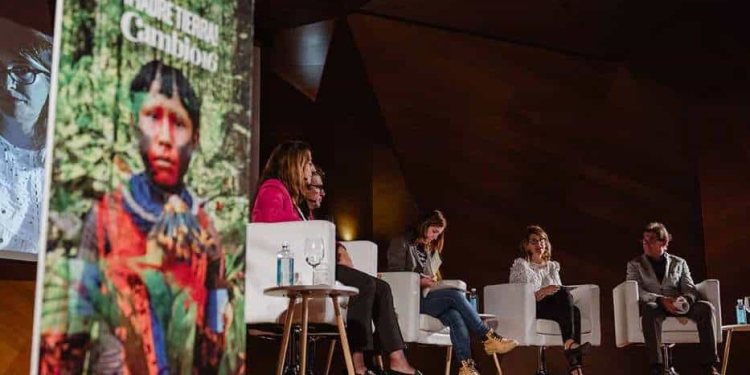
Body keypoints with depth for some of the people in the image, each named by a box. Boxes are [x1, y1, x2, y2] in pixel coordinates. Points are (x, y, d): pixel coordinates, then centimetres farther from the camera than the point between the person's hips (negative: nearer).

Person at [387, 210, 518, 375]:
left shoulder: (431, 249, 25)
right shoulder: (402, 242, 3)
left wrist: (433, 281, 4)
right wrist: (420, 281, -15)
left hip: (425, 298, 6)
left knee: (455, 316, -28)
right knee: (455, 295, -28)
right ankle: (489, 337, -22)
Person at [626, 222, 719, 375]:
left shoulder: (679, 263, 19)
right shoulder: (635, 264, 13)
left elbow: (690, 289, 8)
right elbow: (637, 291, -3)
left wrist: (685, 299, -18)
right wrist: (661, 300, -21)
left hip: (678, 306, 3)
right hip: (654, 306, -2)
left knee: (706, 307, -27)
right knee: (650, 308, -39)